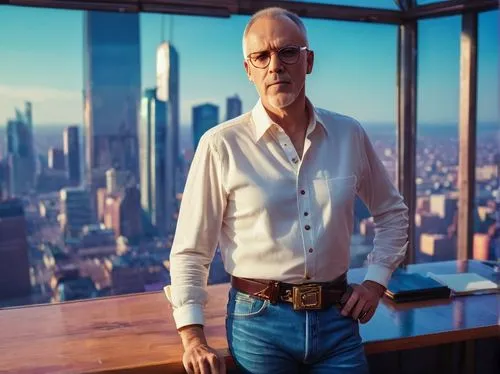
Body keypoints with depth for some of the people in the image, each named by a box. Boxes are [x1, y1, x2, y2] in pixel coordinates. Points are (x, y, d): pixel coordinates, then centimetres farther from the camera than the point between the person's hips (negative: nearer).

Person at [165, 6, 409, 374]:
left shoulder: (350, 135, 1)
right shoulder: (221, 145, -10)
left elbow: (392, 212, 15)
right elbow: (190, 251, -6)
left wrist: (376, 280, 6)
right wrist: (193, 337, -12)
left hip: (337, 319, 3)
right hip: (259, 320, -2)